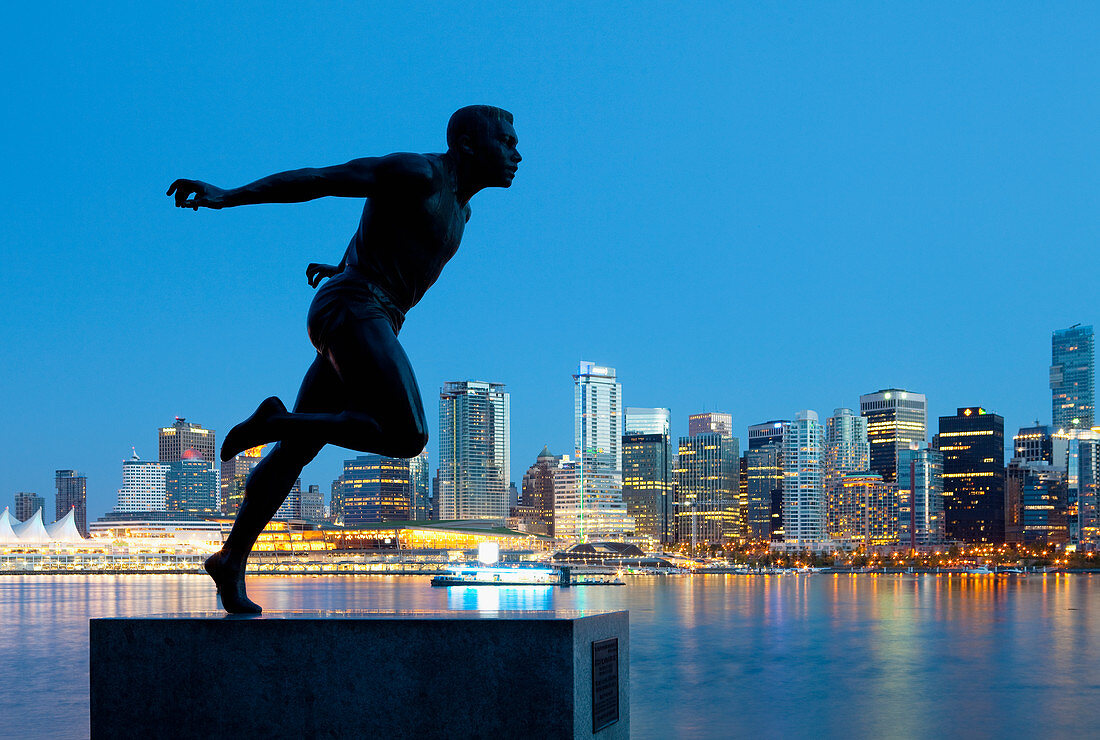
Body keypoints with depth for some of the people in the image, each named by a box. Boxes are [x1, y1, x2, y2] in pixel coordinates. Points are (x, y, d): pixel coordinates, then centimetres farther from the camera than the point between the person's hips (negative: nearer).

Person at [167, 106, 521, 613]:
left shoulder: (457, 205, 20)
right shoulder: (416, 173, -9)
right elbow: (318, 179, -15)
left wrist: (349, 268, 53)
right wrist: (229, 196, -21)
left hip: (369, 323, 10)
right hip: (352, 311, -10)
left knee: (296, 451, 8)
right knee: (406, 438, -21)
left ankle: (232, 561, 10)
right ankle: (279, 422, -11)